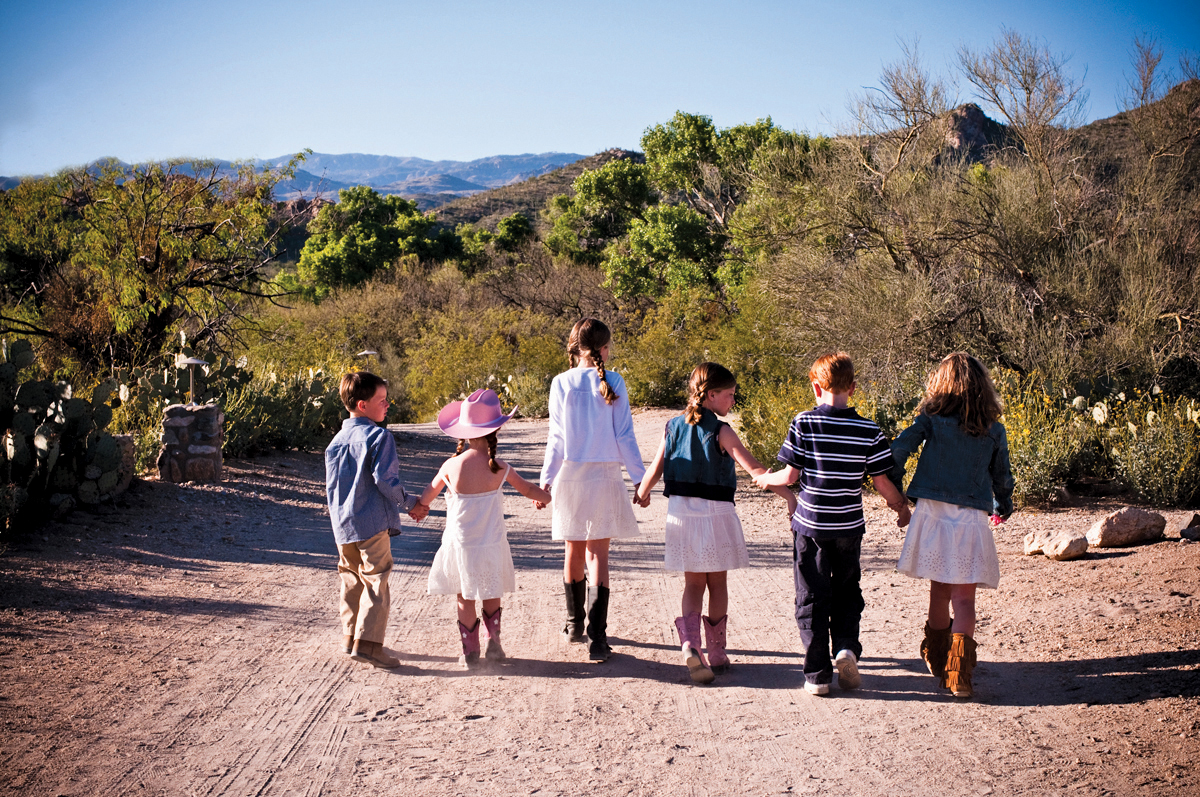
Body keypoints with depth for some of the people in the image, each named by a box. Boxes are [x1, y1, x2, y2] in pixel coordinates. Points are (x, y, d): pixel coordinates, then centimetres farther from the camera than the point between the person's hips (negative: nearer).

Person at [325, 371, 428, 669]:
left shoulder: (337, 439, 12)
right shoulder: (378, 436, -12)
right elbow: (384, 478, -19)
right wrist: (410, 503, -6)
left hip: (342, 524, 8)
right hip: (372, 522, -7)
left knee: (352, 580, 18)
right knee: (376, 580, -5)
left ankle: (350, 636, 24)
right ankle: (367, 643, -11)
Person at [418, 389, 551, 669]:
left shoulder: (451, 466, -11)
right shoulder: (500, 468, -10)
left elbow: (428, 496, 7)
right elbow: (528, 490, 6)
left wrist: (419, 507, 29)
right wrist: (545, 496, 28)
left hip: (459, 544, 0)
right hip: (491, 545, 0)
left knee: (465, 598, 11)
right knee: (492, 595, 19)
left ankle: (470, 651, 14)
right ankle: (493, 643, 18)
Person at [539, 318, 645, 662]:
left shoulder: (561, 384, -2)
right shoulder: (613, 384, -5)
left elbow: (556, 437, -1)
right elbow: (624, 436, -4)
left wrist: (546, 479, 6)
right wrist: (640, 478, 3)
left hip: (569, 475, 2)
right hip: (604, 476, -2)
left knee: (574, 550, 17)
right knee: (598, 554, -1)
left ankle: (575, 624, 31)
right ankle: (596, 636, -9)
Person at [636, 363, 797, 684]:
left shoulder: (673, 427, 2)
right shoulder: (721, 432, -11)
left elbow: (654, 470, 6)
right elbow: (755, 469, -18)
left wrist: (642, 494, 26)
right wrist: (788, 496, -19)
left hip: (681, 511, 4)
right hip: (715, 512, -3)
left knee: (693, 584, 10)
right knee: (718, 583, 11)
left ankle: (690, 644, -12)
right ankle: (716, 652, 18)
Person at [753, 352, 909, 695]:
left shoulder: (804, 423, -9)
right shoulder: (869, 431, -5)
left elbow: (790, 475, -7)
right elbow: (882, 482, -1)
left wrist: (766, 479, 14)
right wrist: (902, 509, 17)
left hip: (810, 525, -1)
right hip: (849, 526, 1)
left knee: (812, 597, 7)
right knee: (847, 592, 20)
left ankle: (817, 673, 6)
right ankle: (846, 646, -1)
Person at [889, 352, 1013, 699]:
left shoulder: (932, 419, -1)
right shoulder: (994, 430, 4)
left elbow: (898, 449, -9)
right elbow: (1002, 475, 12)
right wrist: (1003, 508, 31)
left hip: (933, 512, 1)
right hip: (971, 518, 0)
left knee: (939, 592, 16)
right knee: (964, 598, -1)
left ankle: (937, 660, 31)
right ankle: (958, 674, -12)